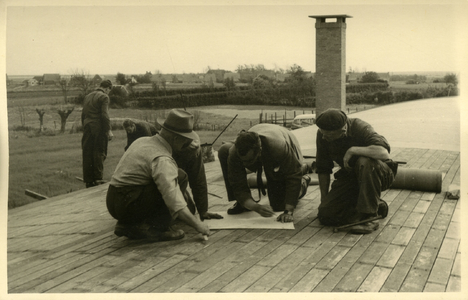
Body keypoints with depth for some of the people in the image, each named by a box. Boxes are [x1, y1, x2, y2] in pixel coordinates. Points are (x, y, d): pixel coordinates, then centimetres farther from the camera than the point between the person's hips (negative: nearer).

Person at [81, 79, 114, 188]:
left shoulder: (87, 96, 16)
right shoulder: (104, 97, -7)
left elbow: (83, 114, 17)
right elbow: (104, 115, -15)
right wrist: (109, 130, -12)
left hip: (87, 128, 6)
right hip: (99, 129, -6)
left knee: (87, 155, 7)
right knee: (99, 154, 0)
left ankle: (88, 180, 11)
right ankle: (97, 179, -1)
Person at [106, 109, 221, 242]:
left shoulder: (143, 141, 9)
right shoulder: (162, 160, -20)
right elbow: (174, 203, -27)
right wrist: (197, 224, -21)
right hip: (129, 205, -9)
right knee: (180, 177, -13)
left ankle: (128, 225, 11)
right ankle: (154, 228, -12)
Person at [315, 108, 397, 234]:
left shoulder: (360, 128, -26)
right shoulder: (322, 135, -10)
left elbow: (383, 153, -44)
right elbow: (323, 169, 0)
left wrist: (352, 150, -35)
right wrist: (324, 199, 0)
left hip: (379, 174, -5)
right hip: (350, 176, 5)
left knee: (364, 162, -40)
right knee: (325, 214, -12)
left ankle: (369, 217, -26)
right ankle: (376, 206, 7)